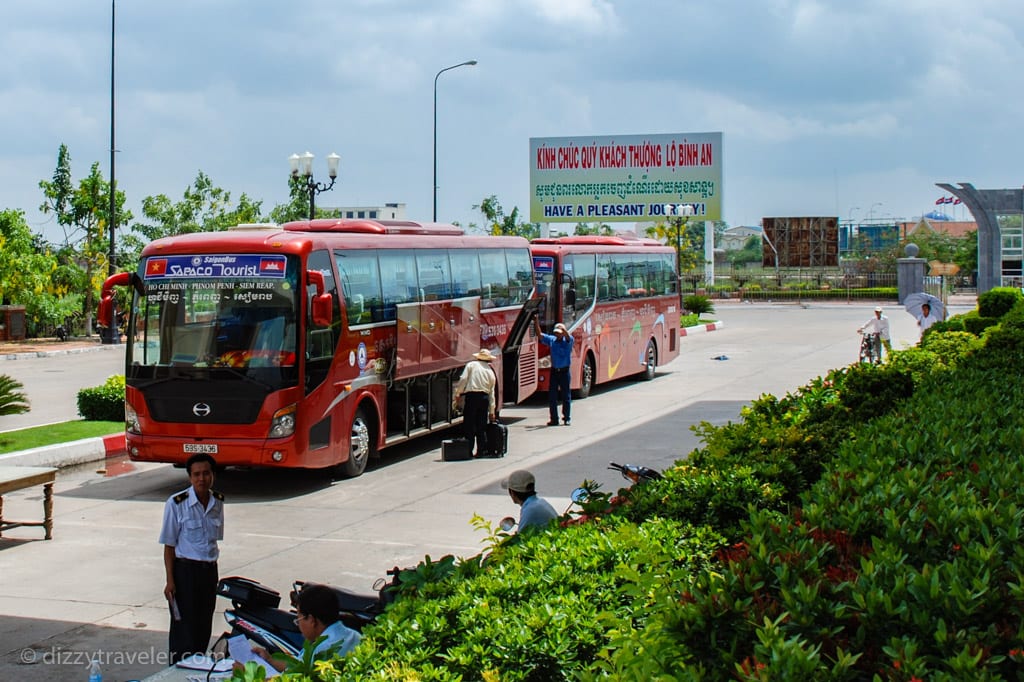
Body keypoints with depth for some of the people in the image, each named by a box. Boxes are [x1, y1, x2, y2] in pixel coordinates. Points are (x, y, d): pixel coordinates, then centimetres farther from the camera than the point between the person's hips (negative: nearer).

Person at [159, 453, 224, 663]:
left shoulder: (218, 502, 3)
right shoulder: (176, 503, -13)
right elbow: (169, 545, -9)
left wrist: (213, 574, 15)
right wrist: (170, 580, -12)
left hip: (210, 570, 5)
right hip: (185, 570, -5)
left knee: (204, 628, 11)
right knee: (184, 627, -1)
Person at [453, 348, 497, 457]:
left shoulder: (471, 365, 7)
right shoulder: (490, 372, 18)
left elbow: (463, 379, -5)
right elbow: (492, 392, 19)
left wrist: (458, 393, 3)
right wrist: (492, 411, 21)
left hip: (472, 396, -4)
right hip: (484, 398, 4)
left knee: (469, 425, -1)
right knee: (481, 426, 11)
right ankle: (482, 450, 11)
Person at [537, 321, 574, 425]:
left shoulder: (567, 341, -3)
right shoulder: (551, 340, 8)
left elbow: (568, 336, -25)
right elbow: (539, 334, 6)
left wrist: (562, 328, -44)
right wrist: (536, 322, -7)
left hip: (564, 371, -4)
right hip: (554, 370, 4)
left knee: (566, 395, 2)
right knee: (552, 396, 3)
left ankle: (567, 418, 11)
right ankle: (554, 419, 9)